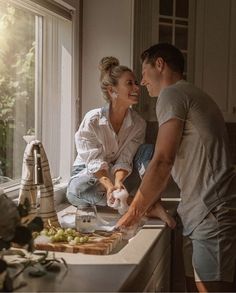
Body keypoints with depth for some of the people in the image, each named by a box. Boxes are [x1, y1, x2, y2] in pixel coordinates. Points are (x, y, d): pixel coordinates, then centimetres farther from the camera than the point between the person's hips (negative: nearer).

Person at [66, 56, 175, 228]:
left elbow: (124, 160, -16)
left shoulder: (139, 123, -12)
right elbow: (95, 162, -24)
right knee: (77, 188, -38)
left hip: (118, 176, 3)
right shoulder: (92, 120, -21)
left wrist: (118, 183, -37)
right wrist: (109, 186, -43)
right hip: (89, 174, -3)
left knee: (148, 150, -17)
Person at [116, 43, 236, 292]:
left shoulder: (171, 95, -6)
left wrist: (135, 211, -6)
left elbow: (162, 162, -15)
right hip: (201, 214, 10)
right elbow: (172, 164, 21)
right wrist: (143, 204, 17)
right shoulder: (191, 95, 23)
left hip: (211, 214, -10)